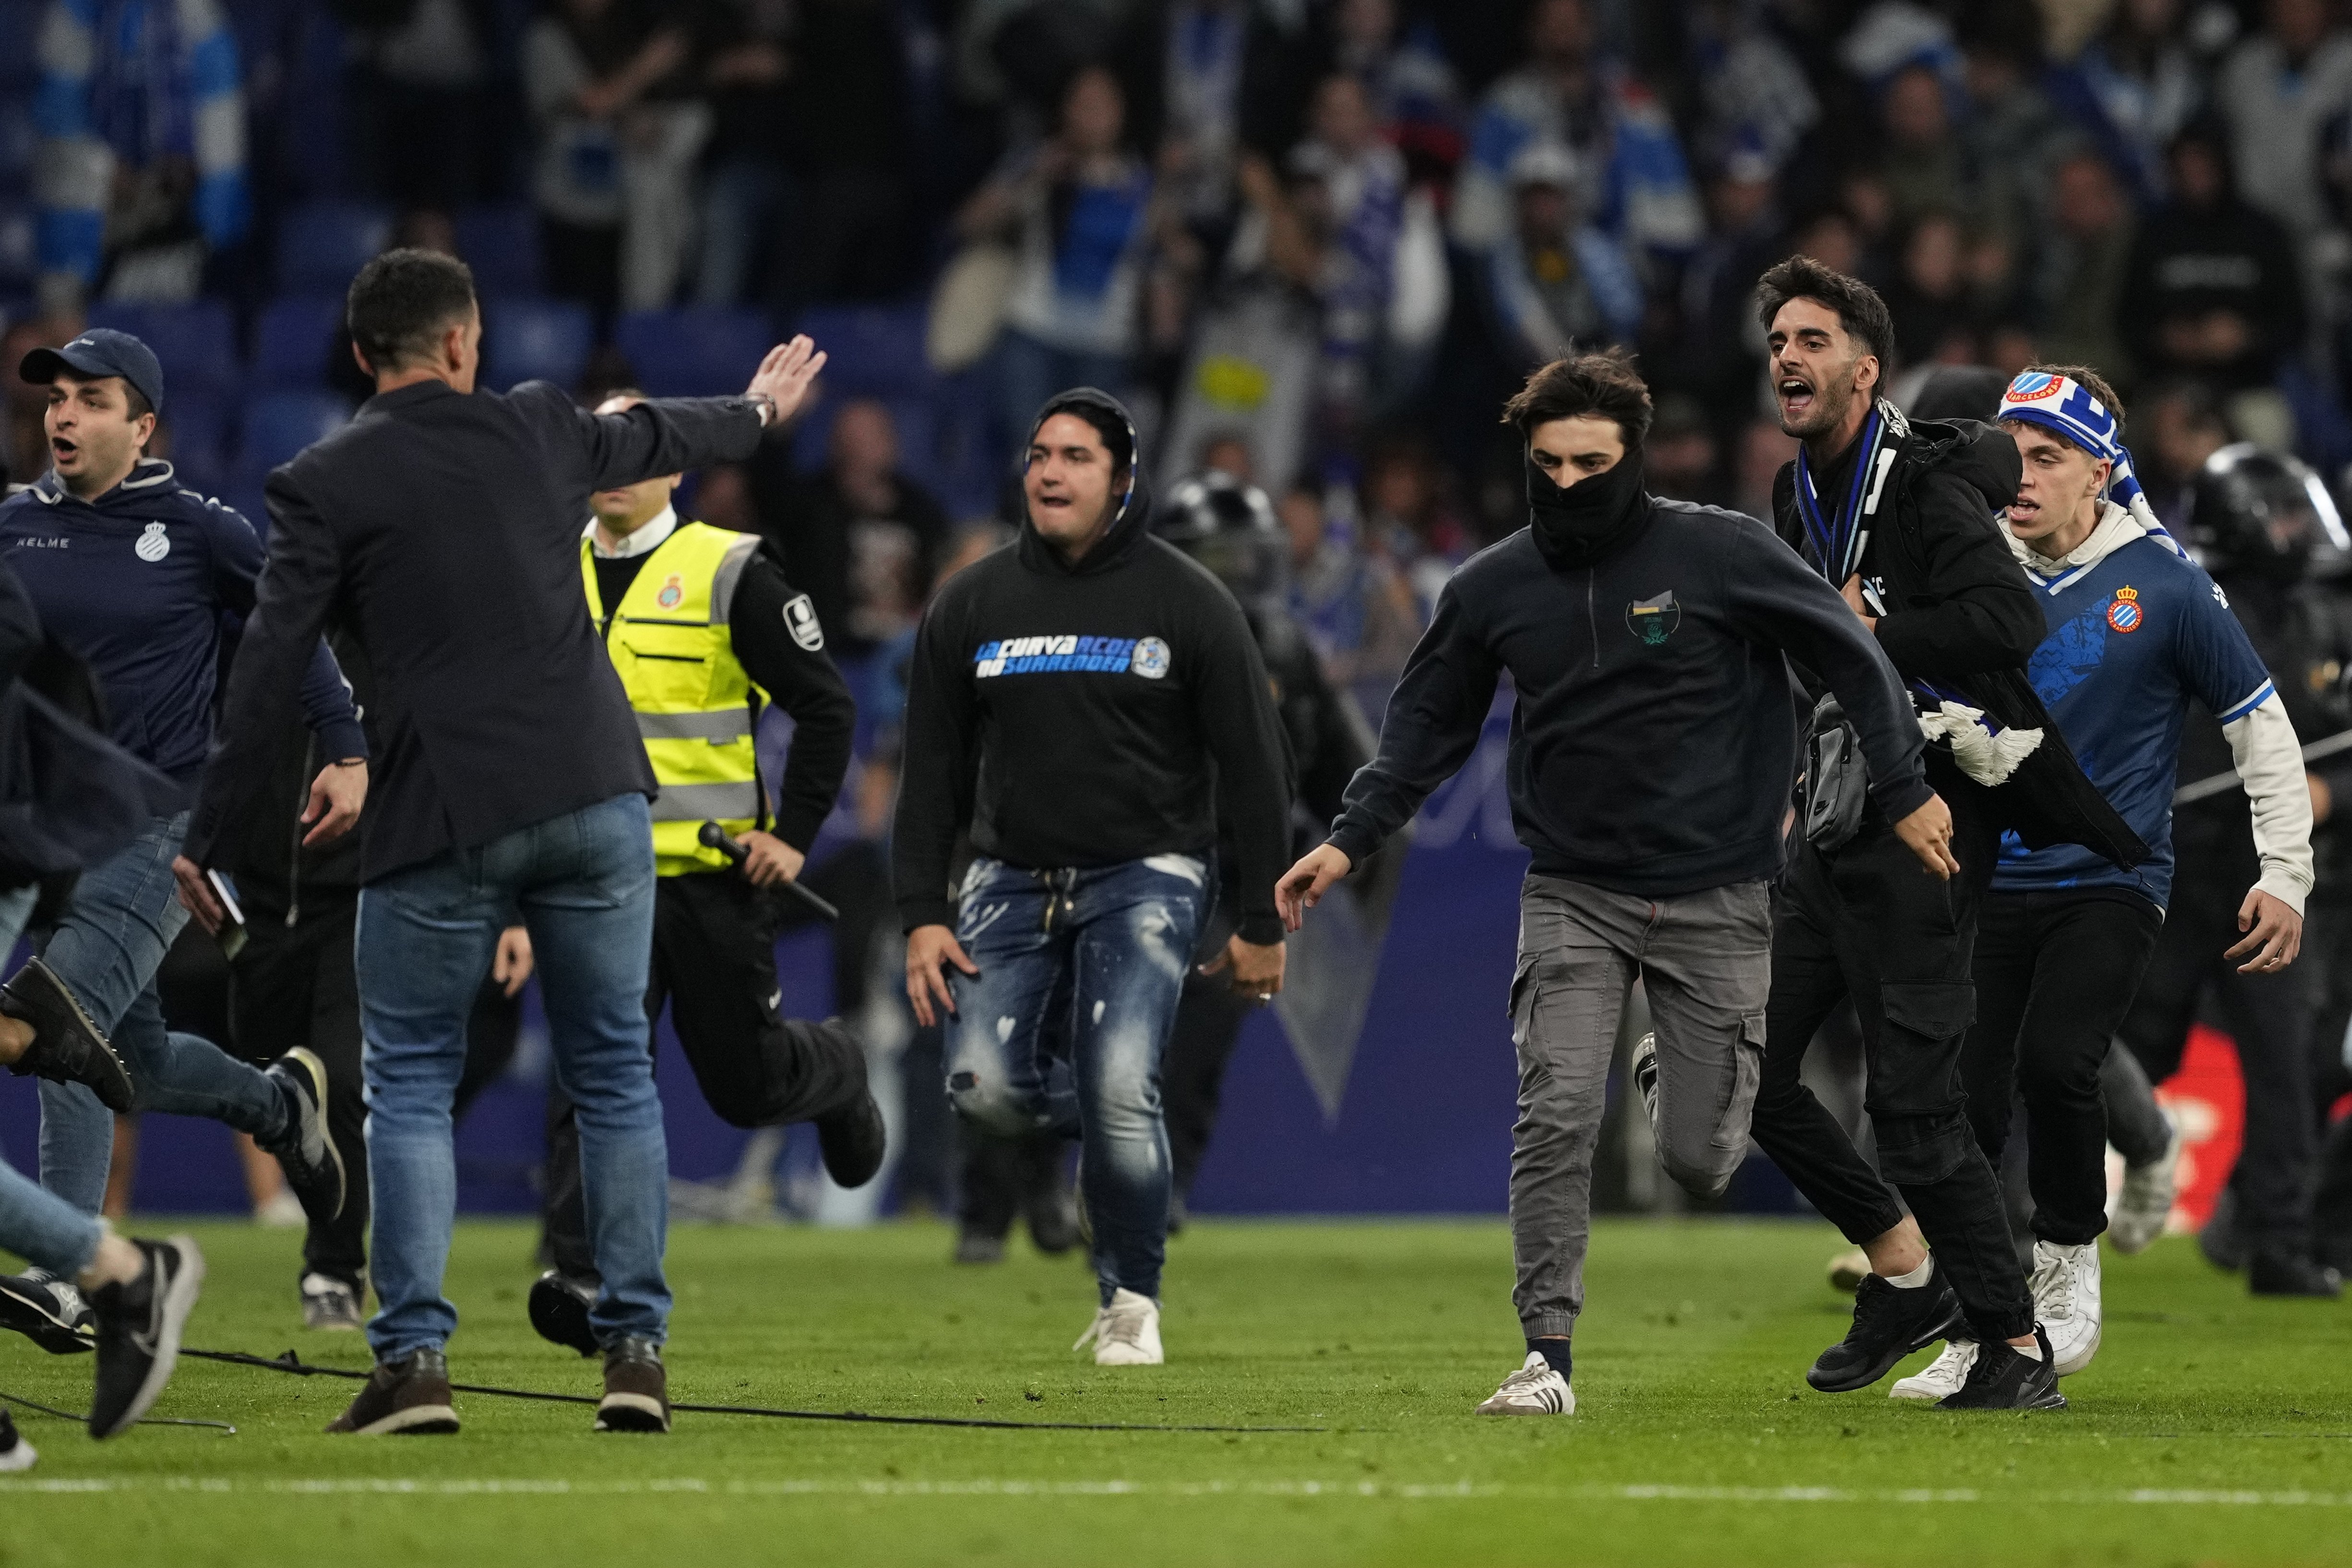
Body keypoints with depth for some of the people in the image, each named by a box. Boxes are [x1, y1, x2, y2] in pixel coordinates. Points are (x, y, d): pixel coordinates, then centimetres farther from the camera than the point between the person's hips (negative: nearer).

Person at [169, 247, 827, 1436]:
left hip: (443, 821, -3)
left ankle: (413, 1358, -5)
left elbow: (267, 671, -5)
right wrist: (755, 414, 54)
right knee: (614, 1072, 13)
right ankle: (635, 1348, 9)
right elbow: (651, 437, 31)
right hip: (598, 800, 3)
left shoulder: (322, 486, -1)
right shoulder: (536, 428, 10)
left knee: (409, 1081, 6)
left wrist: (208, 838, 1)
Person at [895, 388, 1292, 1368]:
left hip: (1144, 879, -3)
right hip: (1014, 881, 3)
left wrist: (1260, 924, -1)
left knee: (1119, 1091, -19)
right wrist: (923, 914, -1)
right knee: (985, 1088, -14)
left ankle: (1131, 1304, -1)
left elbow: (1253, 768, 2)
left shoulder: (1187, 604, -1)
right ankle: (1113, 1127, 20)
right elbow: (932, 771, 9)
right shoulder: (971, 605, 6)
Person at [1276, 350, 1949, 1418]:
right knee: (1555, 1119, -16)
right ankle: (1547, 1358, -10)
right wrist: (1350, 840, 3)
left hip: (1716, 897, -2)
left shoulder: (1720, 555, -10)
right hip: (1573, 896, 2)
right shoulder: (1492, 588, 0)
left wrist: (1903, 791, -2)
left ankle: (1676, 1080, 38)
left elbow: (1849, 655, -1)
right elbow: (1429, 724, 13)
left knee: (1697, 1162, 2)